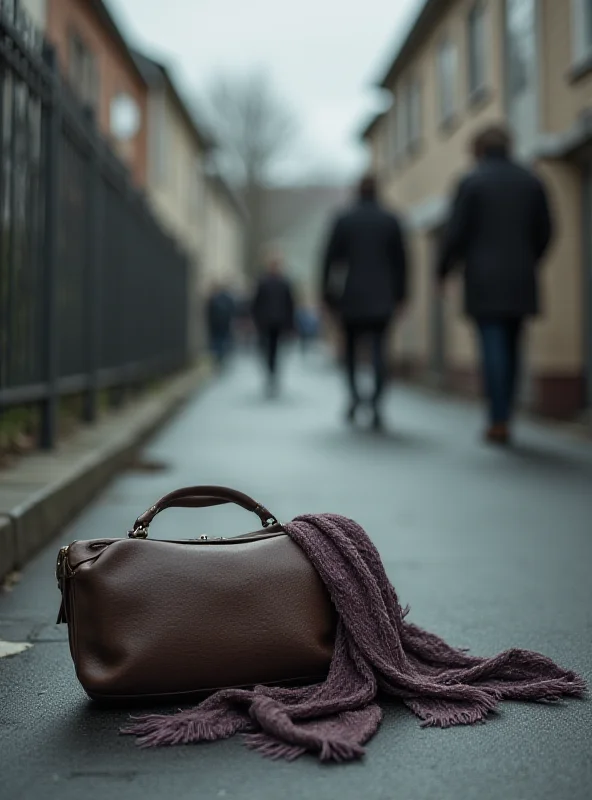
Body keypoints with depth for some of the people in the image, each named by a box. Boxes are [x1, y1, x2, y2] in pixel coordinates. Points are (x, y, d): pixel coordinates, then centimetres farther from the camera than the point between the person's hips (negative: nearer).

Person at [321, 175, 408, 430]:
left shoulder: (344, 220, 1)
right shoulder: (390, 220, 4)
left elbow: (331, 258, 1)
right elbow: (400, 259, 4)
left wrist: (327, 292, 7)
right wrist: (400, 293, 10)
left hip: (351, 296, 0)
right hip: (382, 297, 0)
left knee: (351, 345, 15)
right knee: (379, 349, 0)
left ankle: (354, 392, -2)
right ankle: (376, 404, -9)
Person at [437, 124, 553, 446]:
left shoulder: (471, 182, -2)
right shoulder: (531, 181, 9)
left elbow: (456, 233, -6)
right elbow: (544, 232, 9)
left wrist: (443, 269, 8)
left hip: (484, 280, -4)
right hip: (521, 282, 4)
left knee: (493, 348, -5)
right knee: (511, 349, 11)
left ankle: (498, 422, -8)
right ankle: (504, 418, 13)